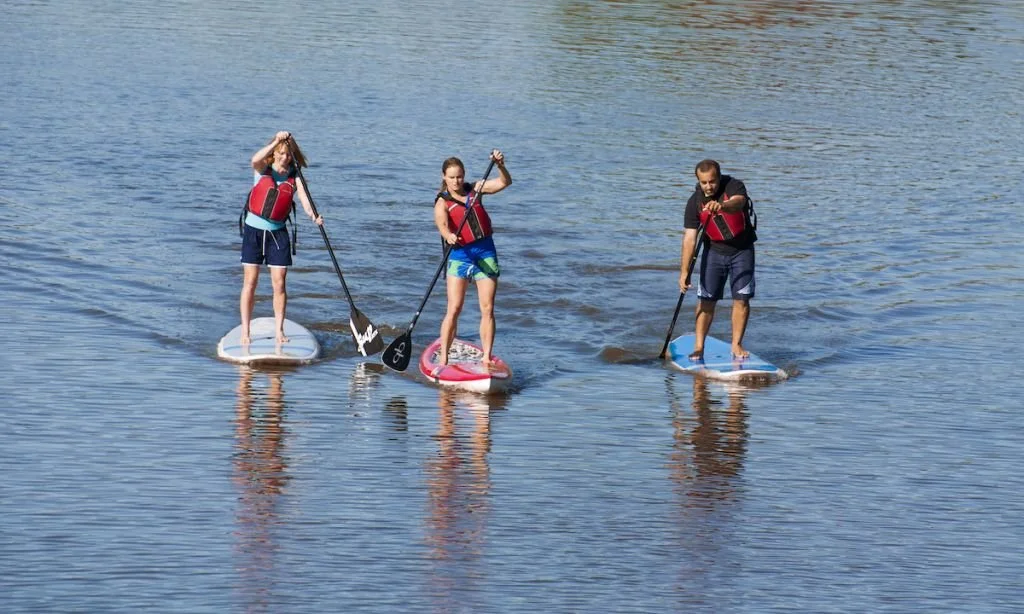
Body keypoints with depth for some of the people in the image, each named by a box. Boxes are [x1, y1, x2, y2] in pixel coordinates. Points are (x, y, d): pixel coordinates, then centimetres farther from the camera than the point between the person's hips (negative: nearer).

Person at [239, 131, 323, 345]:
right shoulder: (263, 169, -4)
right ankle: (245, 331, 1)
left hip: (278, 233, 1)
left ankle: (279, 330, 9)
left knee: (279, 283, 0)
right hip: (254, 230, -1)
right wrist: (276, 142, -38)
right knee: (250, 282, -2)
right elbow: (255, 160, -28)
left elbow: (303, 196, -17)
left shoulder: (295, 176, -1)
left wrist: (312, 215, -36)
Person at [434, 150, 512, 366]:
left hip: (486, 252, 3)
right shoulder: (442, 202, -1)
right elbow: (441, 223, -20)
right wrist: (448, 235, -42)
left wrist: (500, 165, -18)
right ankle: (443, 359, -8)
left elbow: (505, 182, 1)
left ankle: (486, 358, 2)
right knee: (454, 309, -11)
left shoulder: (475, 190, 10)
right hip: (460, 254, -3)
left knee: (488, 309, -1)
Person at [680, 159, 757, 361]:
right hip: (714, 251, 1)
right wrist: (684, 272, -22)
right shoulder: (695, 202, -13)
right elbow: (689, 238, -15)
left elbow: (738, 203, -42)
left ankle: (736, 345, 4)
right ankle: (698, 346, -1)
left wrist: (721, 206, -66)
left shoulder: (734, 186, -18)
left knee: (741, 298, -4)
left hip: (742, 250, -1)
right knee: (706, 299, -4)